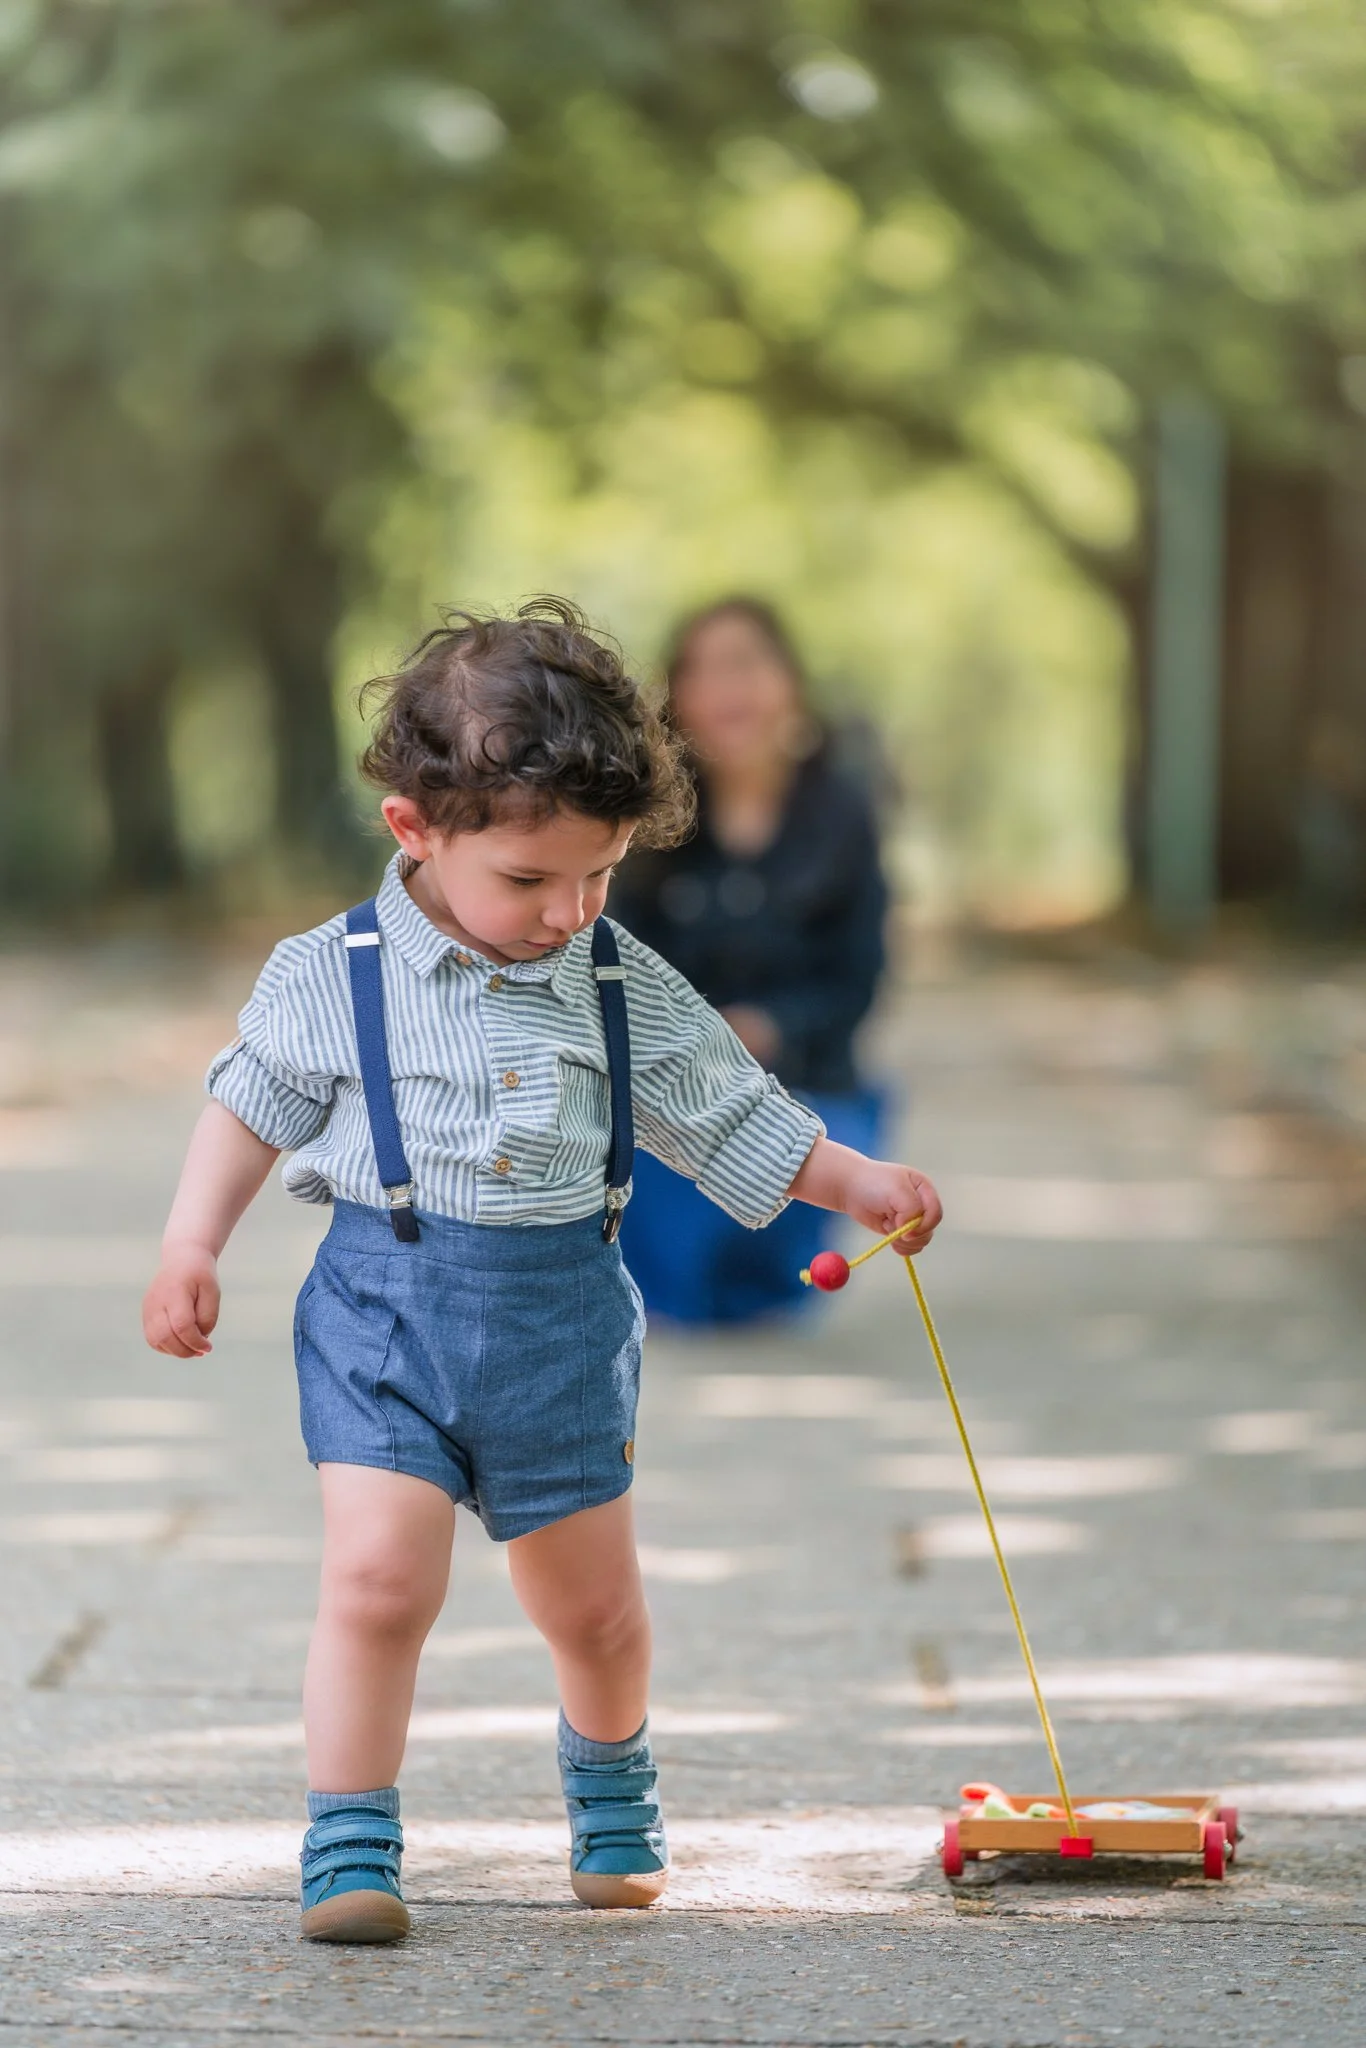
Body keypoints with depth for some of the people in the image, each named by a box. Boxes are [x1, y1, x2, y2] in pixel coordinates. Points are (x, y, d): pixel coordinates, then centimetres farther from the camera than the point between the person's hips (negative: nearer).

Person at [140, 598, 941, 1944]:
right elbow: (251, 1107, 5)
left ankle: (610, 1784, 44)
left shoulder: (630, 992, 0)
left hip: (562, 1325, 3)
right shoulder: (330, 979, -7)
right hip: (385, 1312, -3)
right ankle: (349, 1843, -2)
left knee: (594, 1606, 14)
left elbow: (734, 1120, 9)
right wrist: (190, 1249, -3)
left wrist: (858, 1183, -1)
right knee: (376, 1579, -17)